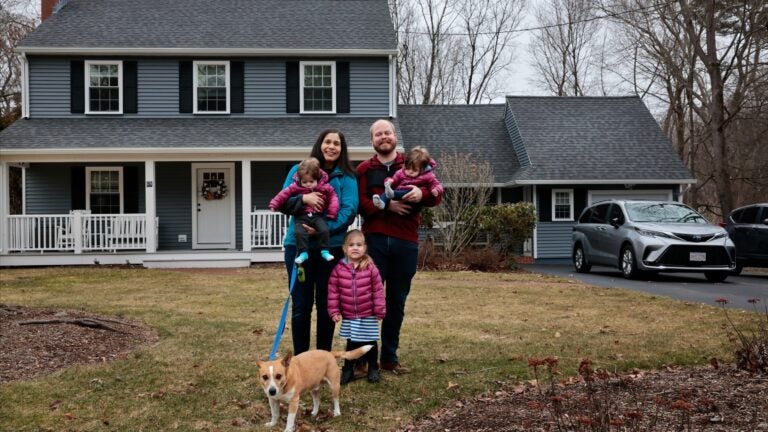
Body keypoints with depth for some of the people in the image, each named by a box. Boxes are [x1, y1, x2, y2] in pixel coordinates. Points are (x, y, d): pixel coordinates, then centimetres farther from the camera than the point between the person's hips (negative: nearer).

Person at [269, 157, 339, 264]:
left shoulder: (325, 187, 0)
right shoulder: (296, 187, 0)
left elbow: (333, 197, 4)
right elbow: (284, 193, 2)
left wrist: (332, 213, -4)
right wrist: (274, 204, -4)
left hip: (318, 216, 0)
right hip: (302, 216, 0)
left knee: (324, 230, -23)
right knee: (299, 232, -24)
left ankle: (324, 251, -10)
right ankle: (303, 253, -14)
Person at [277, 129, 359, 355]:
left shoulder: (346, 177, 2)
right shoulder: (298, 171, 6)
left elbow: (349, 210, -9)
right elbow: (282, 203, 1)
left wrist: (325, 228, -23)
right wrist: (303, 199, -19)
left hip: (332, 247, 0)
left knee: (326, 305, 8)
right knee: (300, 305, 4)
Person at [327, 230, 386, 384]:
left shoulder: (371, 268, -8)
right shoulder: (339, 269, -6)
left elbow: (378, 290, -5)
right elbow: (333, 291, -3)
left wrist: (380, 309, -6)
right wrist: (334, 311, -4)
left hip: (368, 315, -1)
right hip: (348, 316, 1)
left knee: (370, 343, 10)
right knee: (351, 343, 11)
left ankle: (373, 369, 25)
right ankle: (348, 370, 23)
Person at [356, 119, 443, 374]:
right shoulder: (364, 170, 8)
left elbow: (437, 197, 5)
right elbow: (361, 204, -5)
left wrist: (422, 193, -16)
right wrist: (387, 205, -19)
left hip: (406, 241, 2)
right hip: (374, 239, -2)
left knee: (397, 300, 8)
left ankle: (389, 357, 19)